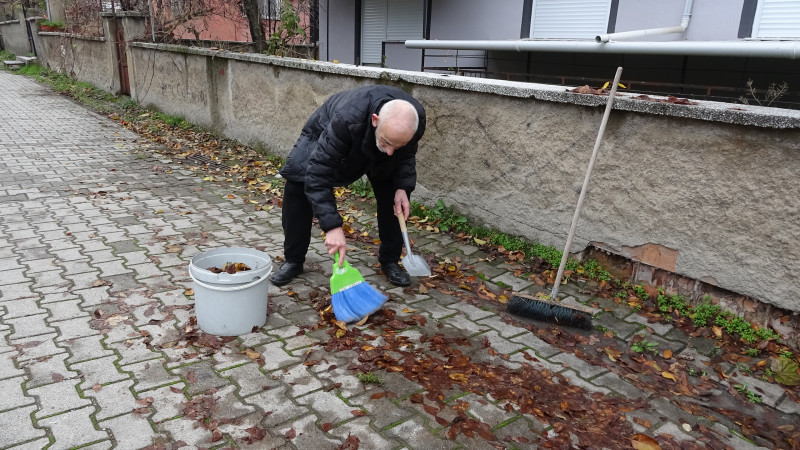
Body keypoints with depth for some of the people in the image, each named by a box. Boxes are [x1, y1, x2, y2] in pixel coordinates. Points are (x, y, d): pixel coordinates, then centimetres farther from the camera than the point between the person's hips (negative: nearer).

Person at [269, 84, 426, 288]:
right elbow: (318, 174, -45)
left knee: (396, 191, -12)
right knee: (298, 185, -17)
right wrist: (332, 226, -50)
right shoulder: (346, 120, -49)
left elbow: (407, 153, -8)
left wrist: (402, 187, -22)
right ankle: (293, 261, 1)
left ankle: (390, 261, 7)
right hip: (326, 132, -3)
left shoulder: (415, 118, -33)